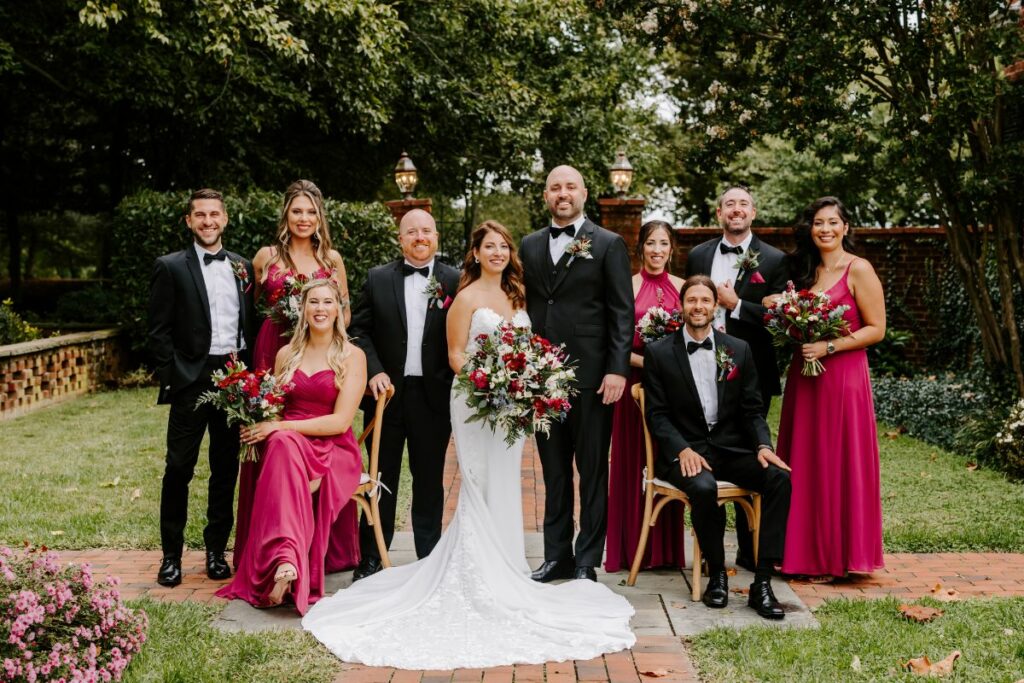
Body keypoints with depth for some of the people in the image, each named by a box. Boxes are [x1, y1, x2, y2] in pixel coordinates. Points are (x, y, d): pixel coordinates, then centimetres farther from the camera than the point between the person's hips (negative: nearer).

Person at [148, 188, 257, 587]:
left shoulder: (242, 267, 12)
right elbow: (159, 332, -3)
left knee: (226, 468, 9)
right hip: (192, 379, -3)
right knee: (179, 468, 1)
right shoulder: (171, 267, 0)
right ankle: (171, 554, 12)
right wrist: (174, 377, -10)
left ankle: (216, 549, 21)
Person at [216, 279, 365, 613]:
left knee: (283, 440, -36)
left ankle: (281, 565, -38)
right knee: (282, 444, -35)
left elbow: (341, 421, -9)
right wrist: (259, 426, -6)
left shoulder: (352, 356, 0)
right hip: (287, 446, 3)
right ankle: (286, 561, -46)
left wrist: (280, 428, -14)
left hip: (334, 451, -2)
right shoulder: (287, 354, 14)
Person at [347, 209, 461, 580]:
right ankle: (370, 560, 19)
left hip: (433, 395, 0)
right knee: (382, 480, 9)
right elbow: (360, 330, 5)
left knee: (430, 480, 10)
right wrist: (374, 372, -8)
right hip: (388, 392, 1)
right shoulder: (378, 278, 4)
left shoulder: (455, 281, 2)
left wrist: (458, 387, -8)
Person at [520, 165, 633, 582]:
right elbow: (523, 307, 14)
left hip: (591, 375, -4)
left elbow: (622, 313, -3)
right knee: (553, 471, 12)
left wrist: (617, 369, -12)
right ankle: (557, 555, 22)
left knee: (592, 472, 4)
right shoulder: (529, 246, 13)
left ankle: (587, 561, 13)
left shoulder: (609, 245, 1)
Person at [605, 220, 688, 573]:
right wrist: (645, 361, -17)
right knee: (633, 462, 1)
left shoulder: (681, 287, 9)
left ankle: (668, 548, 15)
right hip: (635, 381, -3)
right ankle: (633, 548, 9)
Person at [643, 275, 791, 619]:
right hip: (684, 451, -3)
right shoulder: (659, 352, 3)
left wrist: (763, 445, -10)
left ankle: (762, 583, -20)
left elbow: (752, 409, 10)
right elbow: (657, 414, -1)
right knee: (703, 487, -35)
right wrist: (682, 450, -17)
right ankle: (716, 573, -11)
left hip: (731, 448, 3)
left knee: (780, 477, -24)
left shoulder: (739, 350, 11)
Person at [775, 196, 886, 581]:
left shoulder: (858, 270, -6)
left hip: (842, 376, -6)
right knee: (804, 462, 8)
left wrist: (828, 347, -17)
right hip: (803, 376, 6)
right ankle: (805, 553, 17)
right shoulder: (804, 270, 14)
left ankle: (836, 557, 10)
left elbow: (876, 329, -9)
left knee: (836, 463, -1)